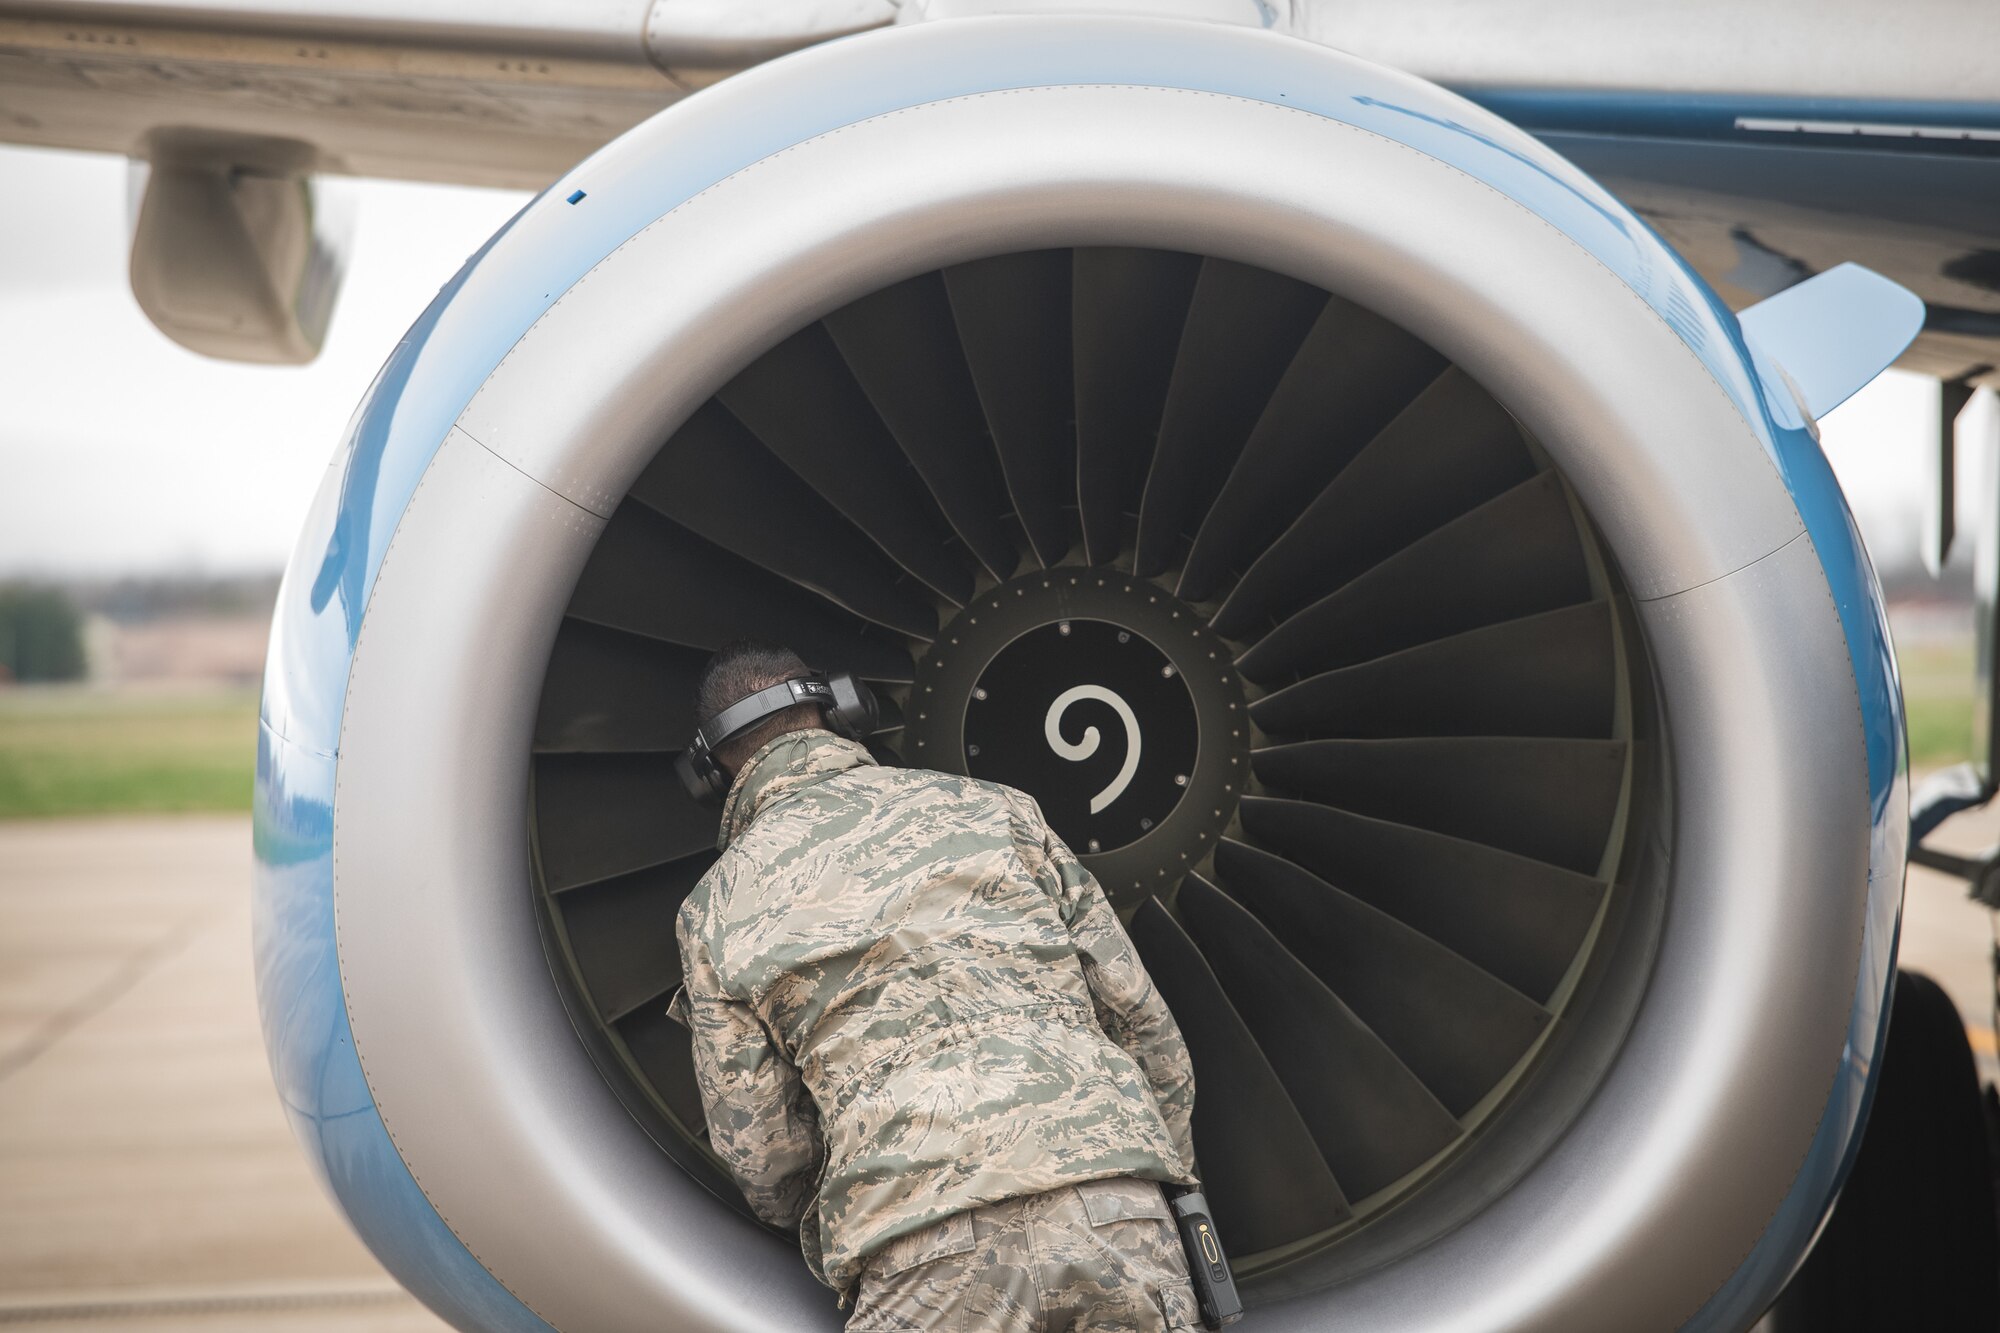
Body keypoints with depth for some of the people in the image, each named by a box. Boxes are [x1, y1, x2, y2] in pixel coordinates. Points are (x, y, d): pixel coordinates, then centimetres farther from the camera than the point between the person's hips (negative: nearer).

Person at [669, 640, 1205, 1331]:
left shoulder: (715, 909, 16)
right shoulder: (987, 805, 20)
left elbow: (764, 1159, 14)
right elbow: (1143, 1022, 19)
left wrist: (823, 1231, 35)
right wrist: (1169, 1184, 31)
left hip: (922, 1258, -2)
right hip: (1112, 1211, 2)